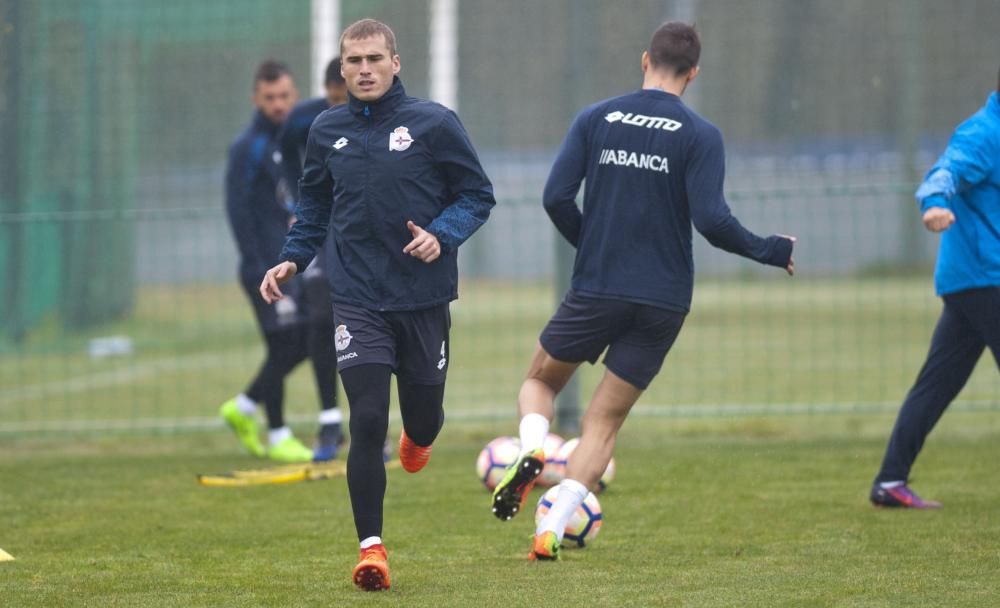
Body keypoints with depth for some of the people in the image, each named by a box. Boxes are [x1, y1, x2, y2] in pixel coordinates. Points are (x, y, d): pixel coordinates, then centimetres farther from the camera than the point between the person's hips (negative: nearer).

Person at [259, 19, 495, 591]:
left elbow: (478, 194, -1)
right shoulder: (327, 131, 4)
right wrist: (292, 259, 3)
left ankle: (417, 438, 51)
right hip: (358, 301, 1)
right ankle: (371, 547, -4)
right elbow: (313, 206, 18)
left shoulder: (434, 123, -6)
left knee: (423, 416, 11)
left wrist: (442, 234, -19)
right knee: (368, 421, -11)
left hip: (424, 300, -1)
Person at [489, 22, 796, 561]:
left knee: (540, 380, 23)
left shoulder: (596, 118, 2)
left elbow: (556, 198, -3)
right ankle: (550, 531, -6)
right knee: (603, 423, 8)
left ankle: (531, 451, -9)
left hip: (595, 290, 0)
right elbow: (712, 221, -13)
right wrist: (769, 251, 2)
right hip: (662, 302, 0)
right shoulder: (700, 136, -5)